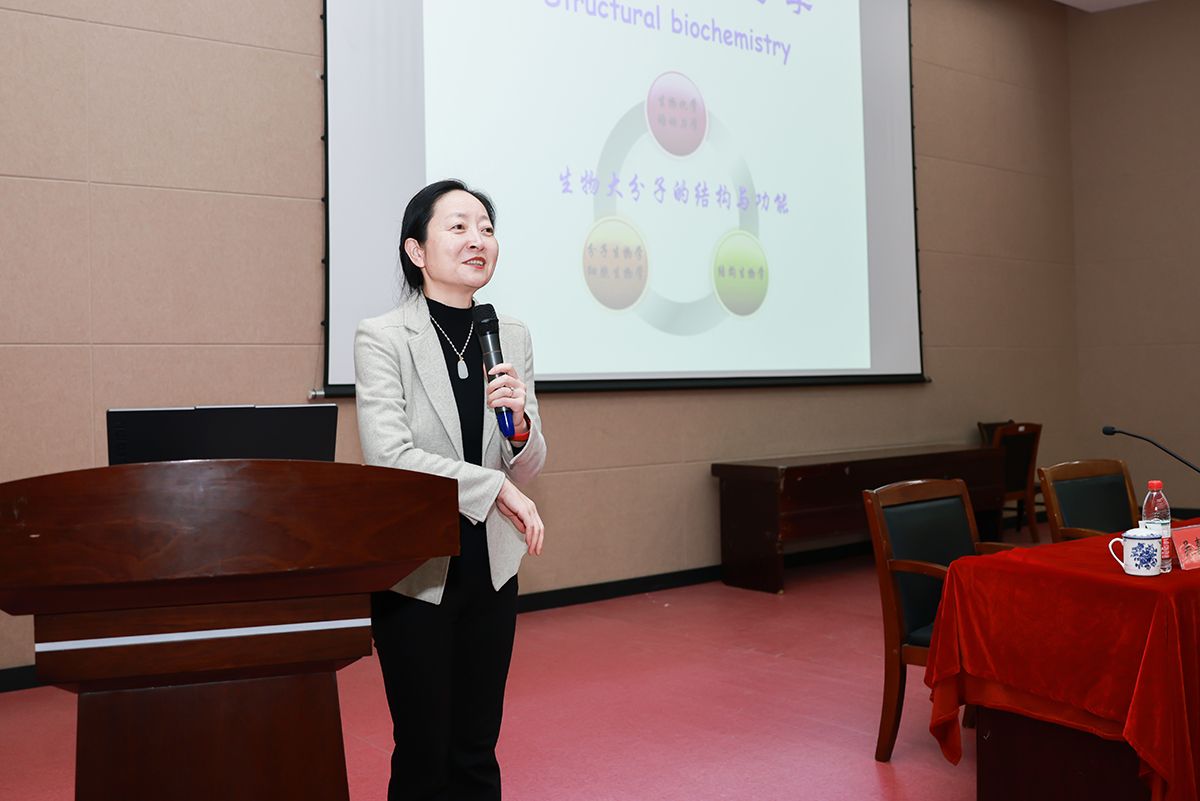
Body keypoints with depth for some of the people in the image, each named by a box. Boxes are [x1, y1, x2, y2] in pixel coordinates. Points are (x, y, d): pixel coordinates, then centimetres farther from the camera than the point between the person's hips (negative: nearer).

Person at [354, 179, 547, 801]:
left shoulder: (513, 338, 3)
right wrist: (495, 488, -19)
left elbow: (528, 469, 4)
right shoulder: (382, 337, -11)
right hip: (415, 569, -4)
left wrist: (519, 420, -17)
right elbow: (390, 456, -20)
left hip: (491, 567, 4)